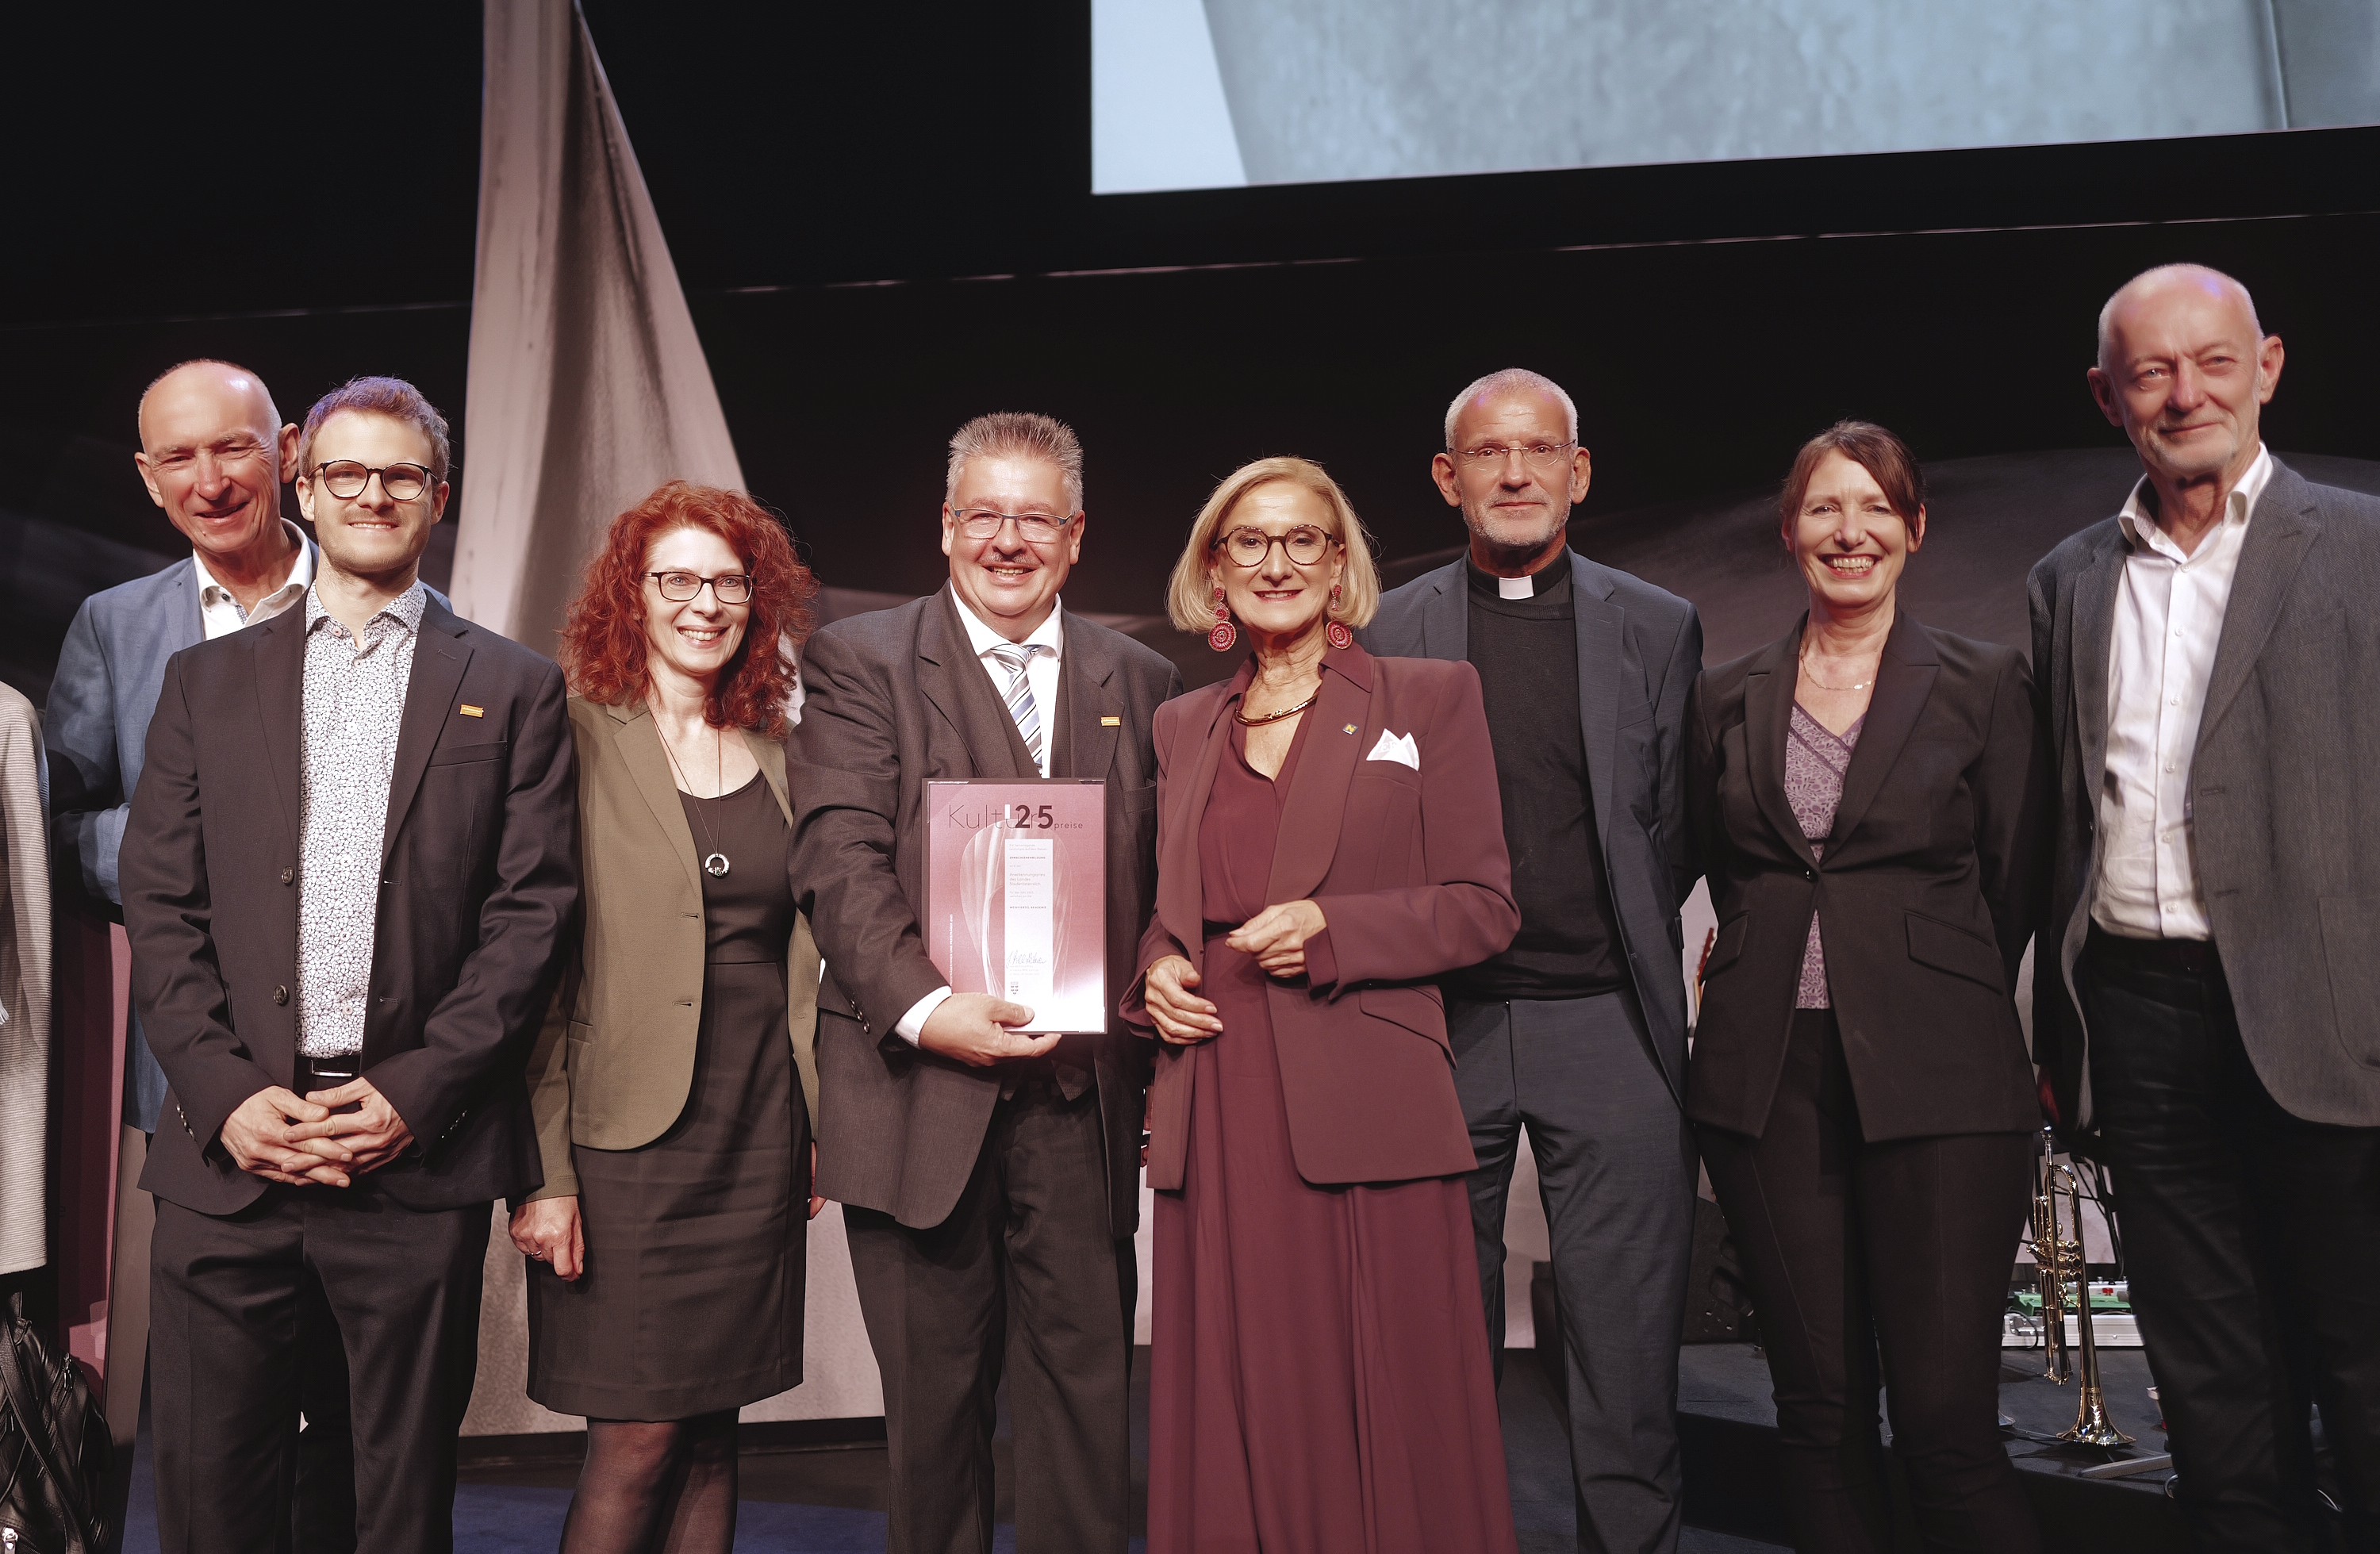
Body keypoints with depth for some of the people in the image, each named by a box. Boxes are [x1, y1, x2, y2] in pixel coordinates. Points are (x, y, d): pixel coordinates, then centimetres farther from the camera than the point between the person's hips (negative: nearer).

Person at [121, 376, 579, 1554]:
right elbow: (158, 905, 6)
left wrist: (415, 1092, -10)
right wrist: (226, 1094, -6)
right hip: (228, 1145, 2)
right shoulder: (207, 680, 13)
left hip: (420, 1143, -1)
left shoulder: (511, 688, 7)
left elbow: (533, 911, -1)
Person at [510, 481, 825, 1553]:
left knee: (713, 1430, 9)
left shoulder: (778, 752, 11)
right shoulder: (577, 739, -4)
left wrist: (822, 1132, 11)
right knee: (636, 1438, -2)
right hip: (625, 1129, -4)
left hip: (757, 1131, 5)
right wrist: (542, 1170, -14)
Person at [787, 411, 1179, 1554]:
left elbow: (1161, 885, 11)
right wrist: (923, 1007, -21)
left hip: (1083, 1096, 2)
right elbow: (838, 860, -8)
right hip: (920, 1090, -2)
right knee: (932, 1398, 11)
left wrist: (1156, 1063, 1)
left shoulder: (1140, 683, 13)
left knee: (1084, 1391, 7)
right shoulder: (859, 661, 3)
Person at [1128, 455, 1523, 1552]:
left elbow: (1484, 907, 1)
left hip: (1365, 1113, -3)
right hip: (1217, 1114, 3)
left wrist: (1331, 929, -12)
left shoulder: (1431, 698, 6)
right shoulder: (1182, 727, 17)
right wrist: (1154, 972, 2)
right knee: (1238, 1414, 7)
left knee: (1388, 1419, -1)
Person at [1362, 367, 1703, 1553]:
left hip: (1604, 1022, 0)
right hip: (1439, 1024, 0)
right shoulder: (1386, 636, 6)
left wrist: (1613, 957, 4)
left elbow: (1671, 831, 10)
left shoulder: (1659, 629, 9)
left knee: (1627, 1348, 3)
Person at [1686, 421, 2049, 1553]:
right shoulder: (1726, 698, 10)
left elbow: (2017, 889, 6)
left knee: (1946, 1418, -6)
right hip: (1768, 1079, 3)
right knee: (1819, 1414, 7)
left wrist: (1934, 1003, 9)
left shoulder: (1986, 684, 4)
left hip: (1934, 1078, -2)